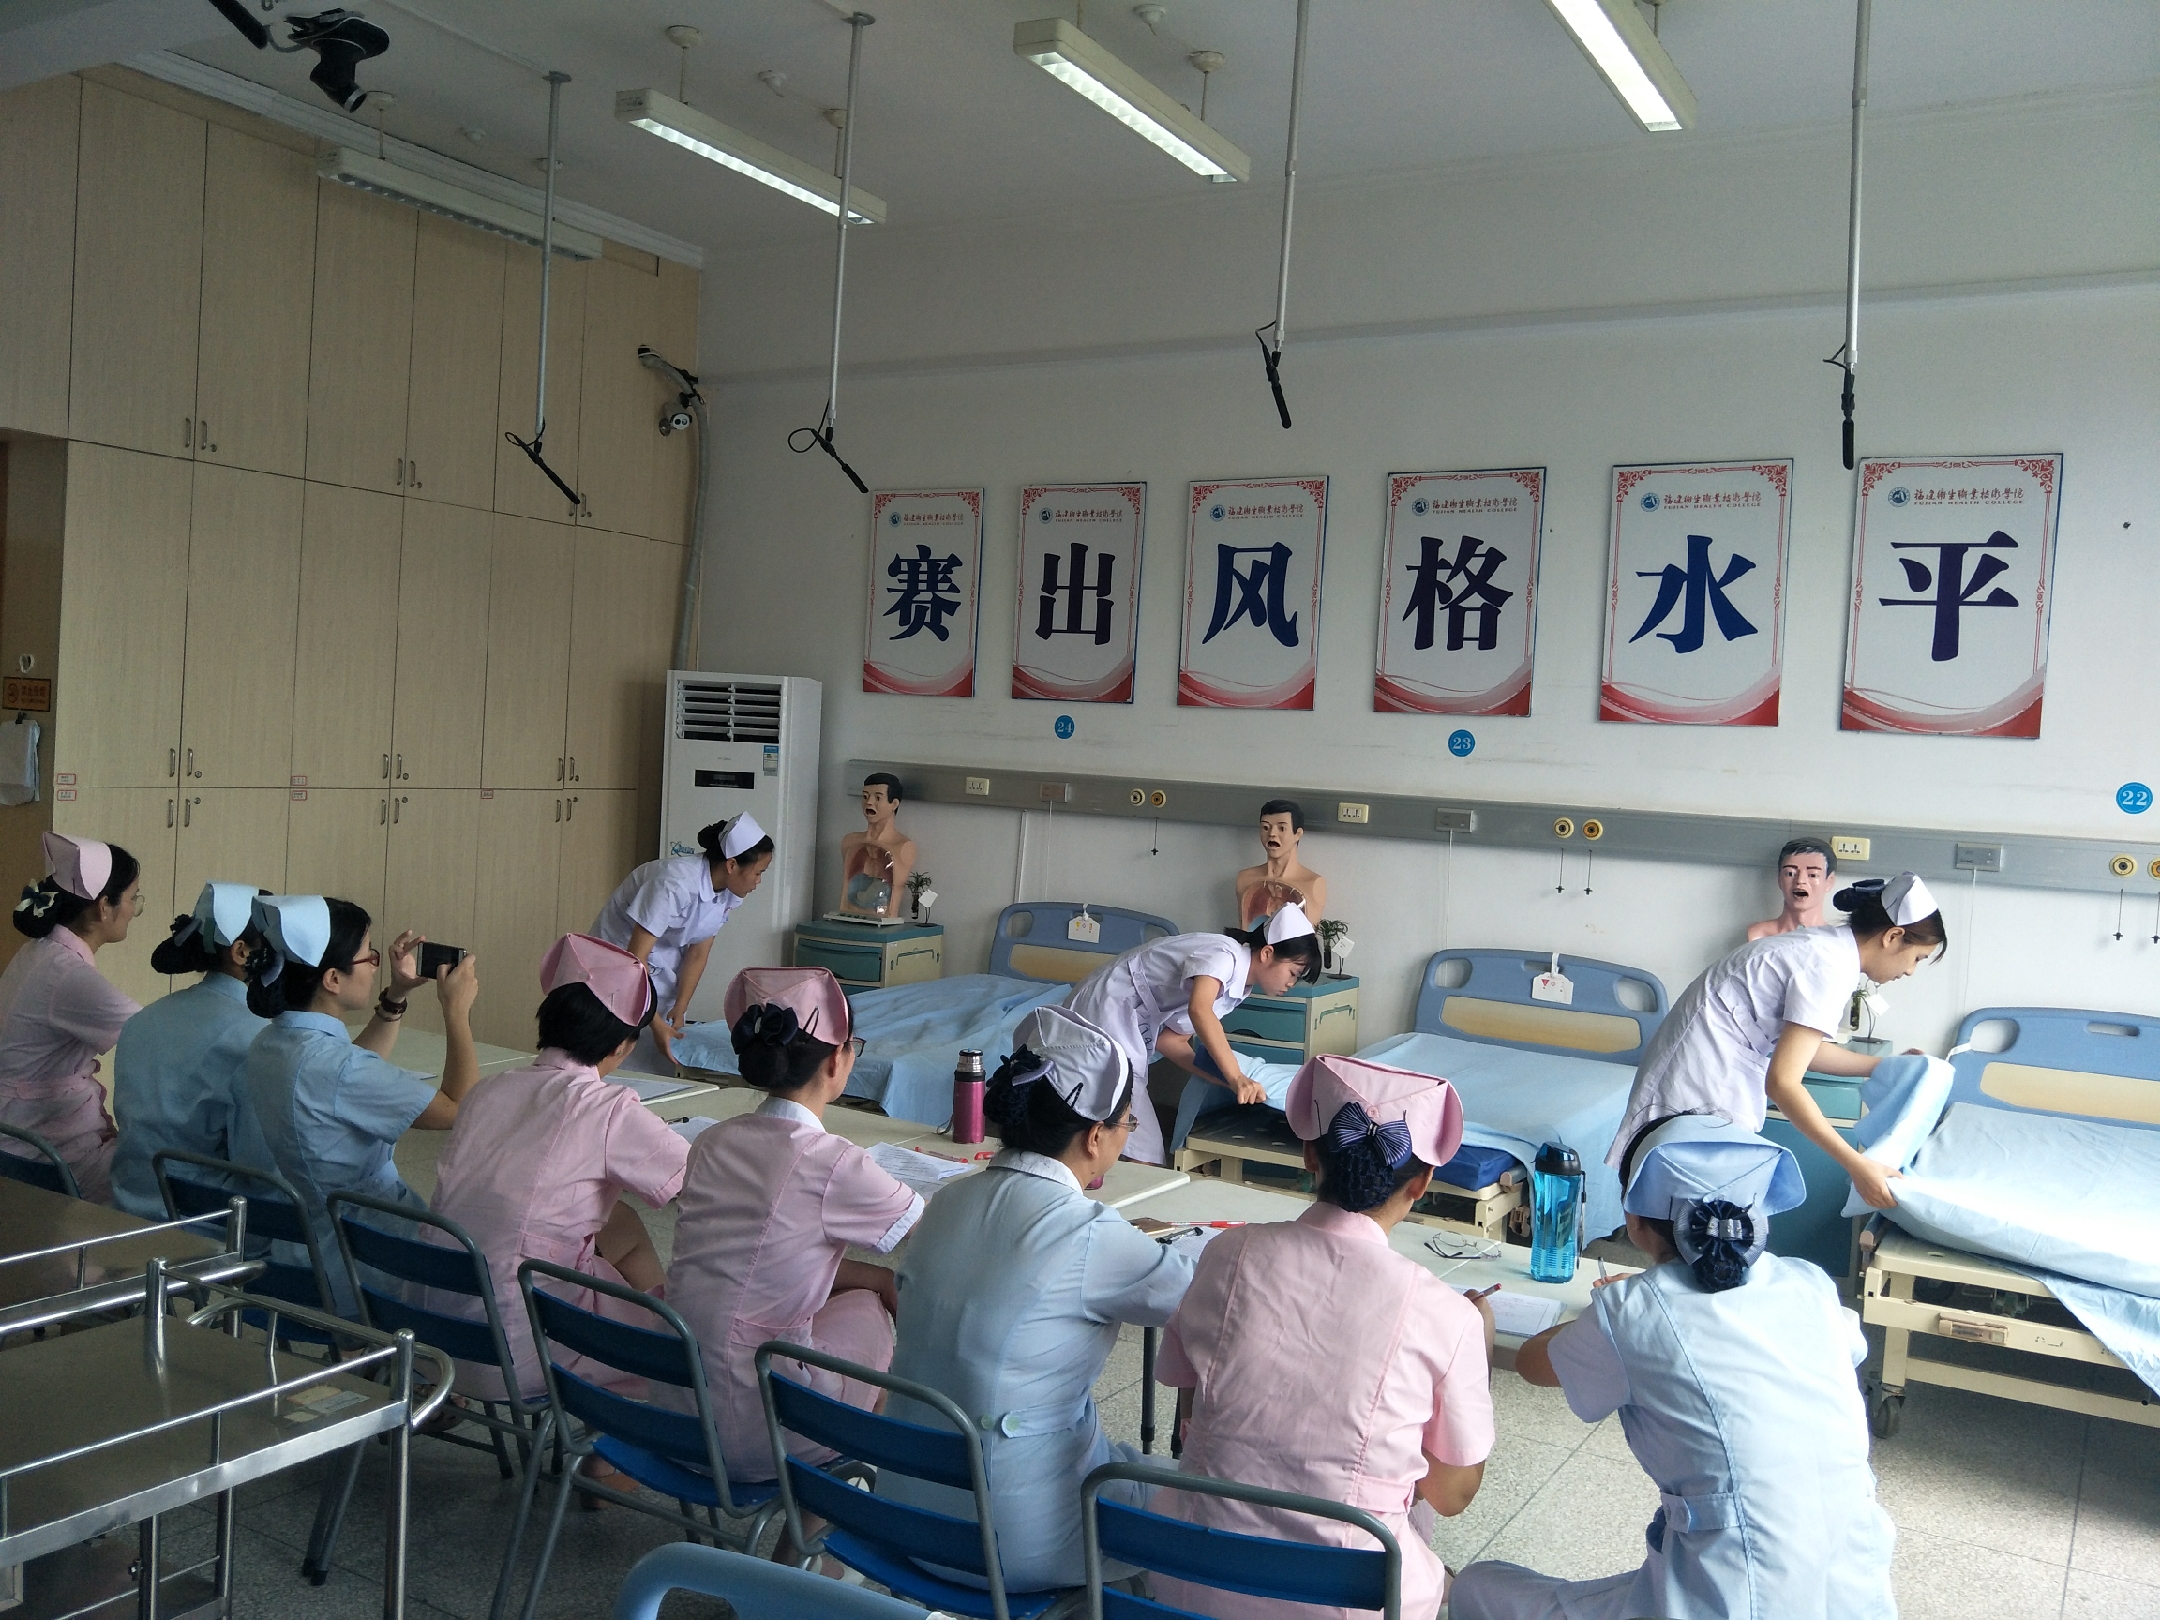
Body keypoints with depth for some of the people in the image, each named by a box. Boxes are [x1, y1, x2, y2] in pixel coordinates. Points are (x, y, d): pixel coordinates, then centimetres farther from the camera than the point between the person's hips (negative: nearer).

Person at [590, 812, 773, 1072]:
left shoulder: (729, 894, -10)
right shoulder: (676, 885, -33)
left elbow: (697, 953, -5)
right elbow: (636, 958, -31)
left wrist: (680, 1008, -13)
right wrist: (655, 1022, -31)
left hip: (665, 959, 7)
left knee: (668, 1057, 0)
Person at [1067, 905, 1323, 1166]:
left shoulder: (1236, 985, 11)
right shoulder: (1223, 954, -17)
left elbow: (1171, 1040, 7)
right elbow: (1199, 1010, -37)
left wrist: (1230, 1080, -3)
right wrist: (1236, 1077, -41)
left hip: (1128, 1025, 10)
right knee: (1142, 1153, -14)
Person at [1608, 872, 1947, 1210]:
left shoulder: (1825, 943, 10)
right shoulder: (1831, 967, -19)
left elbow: (1802, 1046, 21)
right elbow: (1782, 1082, -24)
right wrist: (1856, 1165, -22)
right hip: (1701, 1092, -10)